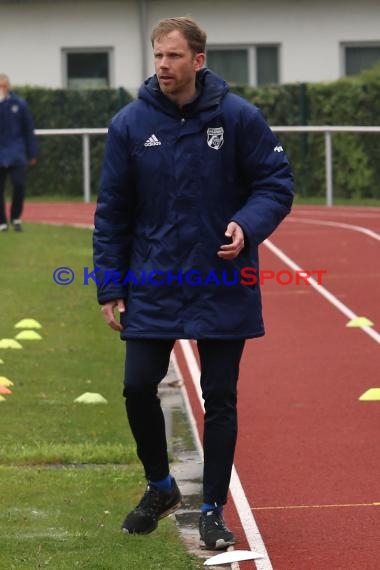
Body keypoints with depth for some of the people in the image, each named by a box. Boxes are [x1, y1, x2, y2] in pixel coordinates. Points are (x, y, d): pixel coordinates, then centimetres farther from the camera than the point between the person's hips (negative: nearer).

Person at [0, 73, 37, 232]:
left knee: (19, 184, -11)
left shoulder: (19, 104, 2)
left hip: (16, 154, 0)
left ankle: (16, 217, 9)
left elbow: (28, 130, 7)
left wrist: (32, 154, 6)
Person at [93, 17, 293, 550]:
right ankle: (160, 487, 24)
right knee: (138, 387, -1)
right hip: (152, 286, 1)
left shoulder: (238, 116, -8)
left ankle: (213, 511, 17)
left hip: (222, 287, -1)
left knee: (219, 399, 4)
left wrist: (248, 225, -23)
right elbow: (112, 212, 2)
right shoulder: (130, 124, -4)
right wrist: (110, 288, 0)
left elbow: (277, 183, -3)